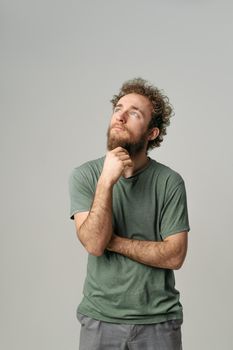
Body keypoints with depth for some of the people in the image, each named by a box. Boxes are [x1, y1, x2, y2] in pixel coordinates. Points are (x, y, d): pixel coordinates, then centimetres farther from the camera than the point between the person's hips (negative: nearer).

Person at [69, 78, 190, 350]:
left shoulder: (169, 181, -8)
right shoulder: (84, 175, -5)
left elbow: (174, 256, -12)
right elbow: (94, 244, -16)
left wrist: (112, 240, -14)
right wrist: (107, 181, -23)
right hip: (100, 319, 1)